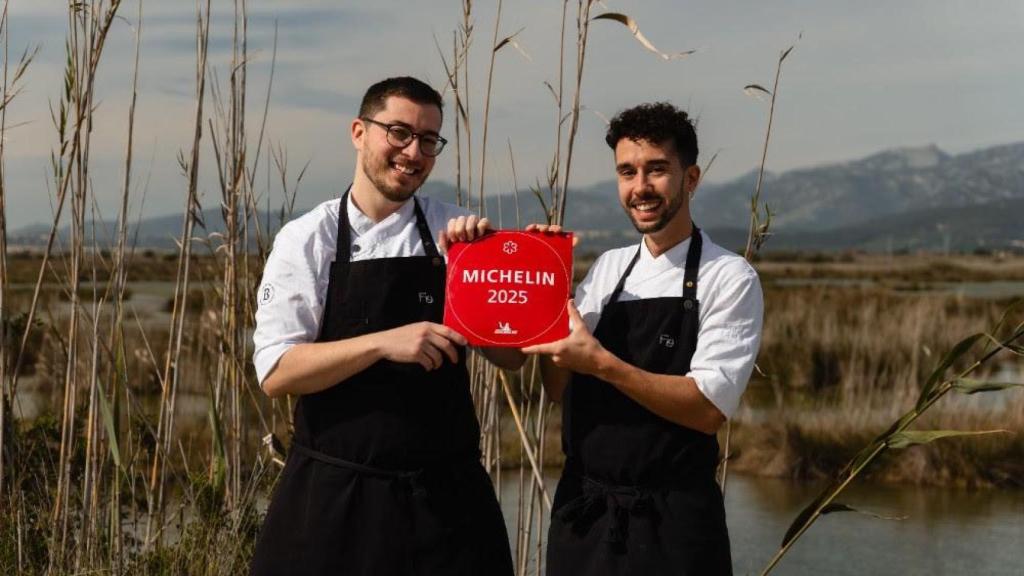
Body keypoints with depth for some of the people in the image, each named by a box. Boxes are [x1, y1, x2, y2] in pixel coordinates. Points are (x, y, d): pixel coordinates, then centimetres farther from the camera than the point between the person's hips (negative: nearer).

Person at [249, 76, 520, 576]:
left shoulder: (457, 234, 3)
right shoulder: (307, 240, -3)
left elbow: (511, 356, 2)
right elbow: (276, 372, -11)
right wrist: (385, 342, -22)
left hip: (444, 494, 2)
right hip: (332, 496, -2)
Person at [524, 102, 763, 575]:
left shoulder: (728, 278, -8)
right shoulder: (607, 269, 9)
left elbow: (708, 408, -17)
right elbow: (559, 388, 8)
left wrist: (601, 363, -24)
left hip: (673, 522, -5)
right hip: (583, 512, 5)